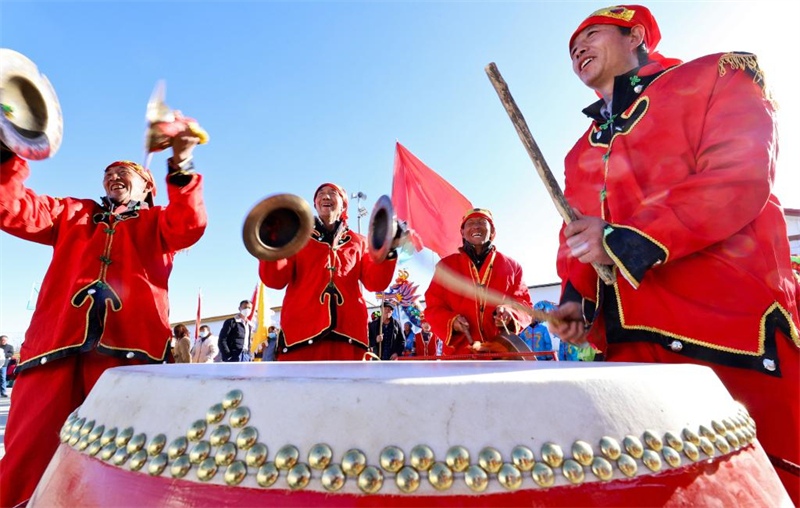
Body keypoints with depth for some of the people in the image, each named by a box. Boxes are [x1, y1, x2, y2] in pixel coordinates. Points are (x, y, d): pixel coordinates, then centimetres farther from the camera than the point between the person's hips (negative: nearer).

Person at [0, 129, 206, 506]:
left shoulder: (158, 221, 20)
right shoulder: (74, 214, 29)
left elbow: (189, 227, -2)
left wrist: (180, 167, -17)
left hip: (127, 346, -2)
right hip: (56, 342, 3)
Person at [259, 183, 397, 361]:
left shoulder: (358, 242, 20)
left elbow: (376, 282, 8)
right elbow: (275, 279, 3)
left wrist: (387, 251, -9)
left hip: (347, 331, 2)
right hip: (302, 330, -1)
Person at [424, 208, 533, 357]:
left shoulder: (511, 266, 14)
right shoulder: (445, 265, 12)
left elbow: (524, 302, 10)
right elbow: (433, 306, 8)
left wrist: (510, 313, -12)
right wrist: (451, 321, -12)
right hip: (459, 351, -1)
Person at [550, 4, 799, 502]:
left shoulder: (715, 76, 7)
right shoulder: (582, 152, 23)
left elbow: (742, 173, -10)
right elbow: (575, 234, 21)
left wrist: (632, 238, -20)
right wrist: (576, 296, 3)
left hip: (734, 327, -5)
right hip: (627, 343, 6)